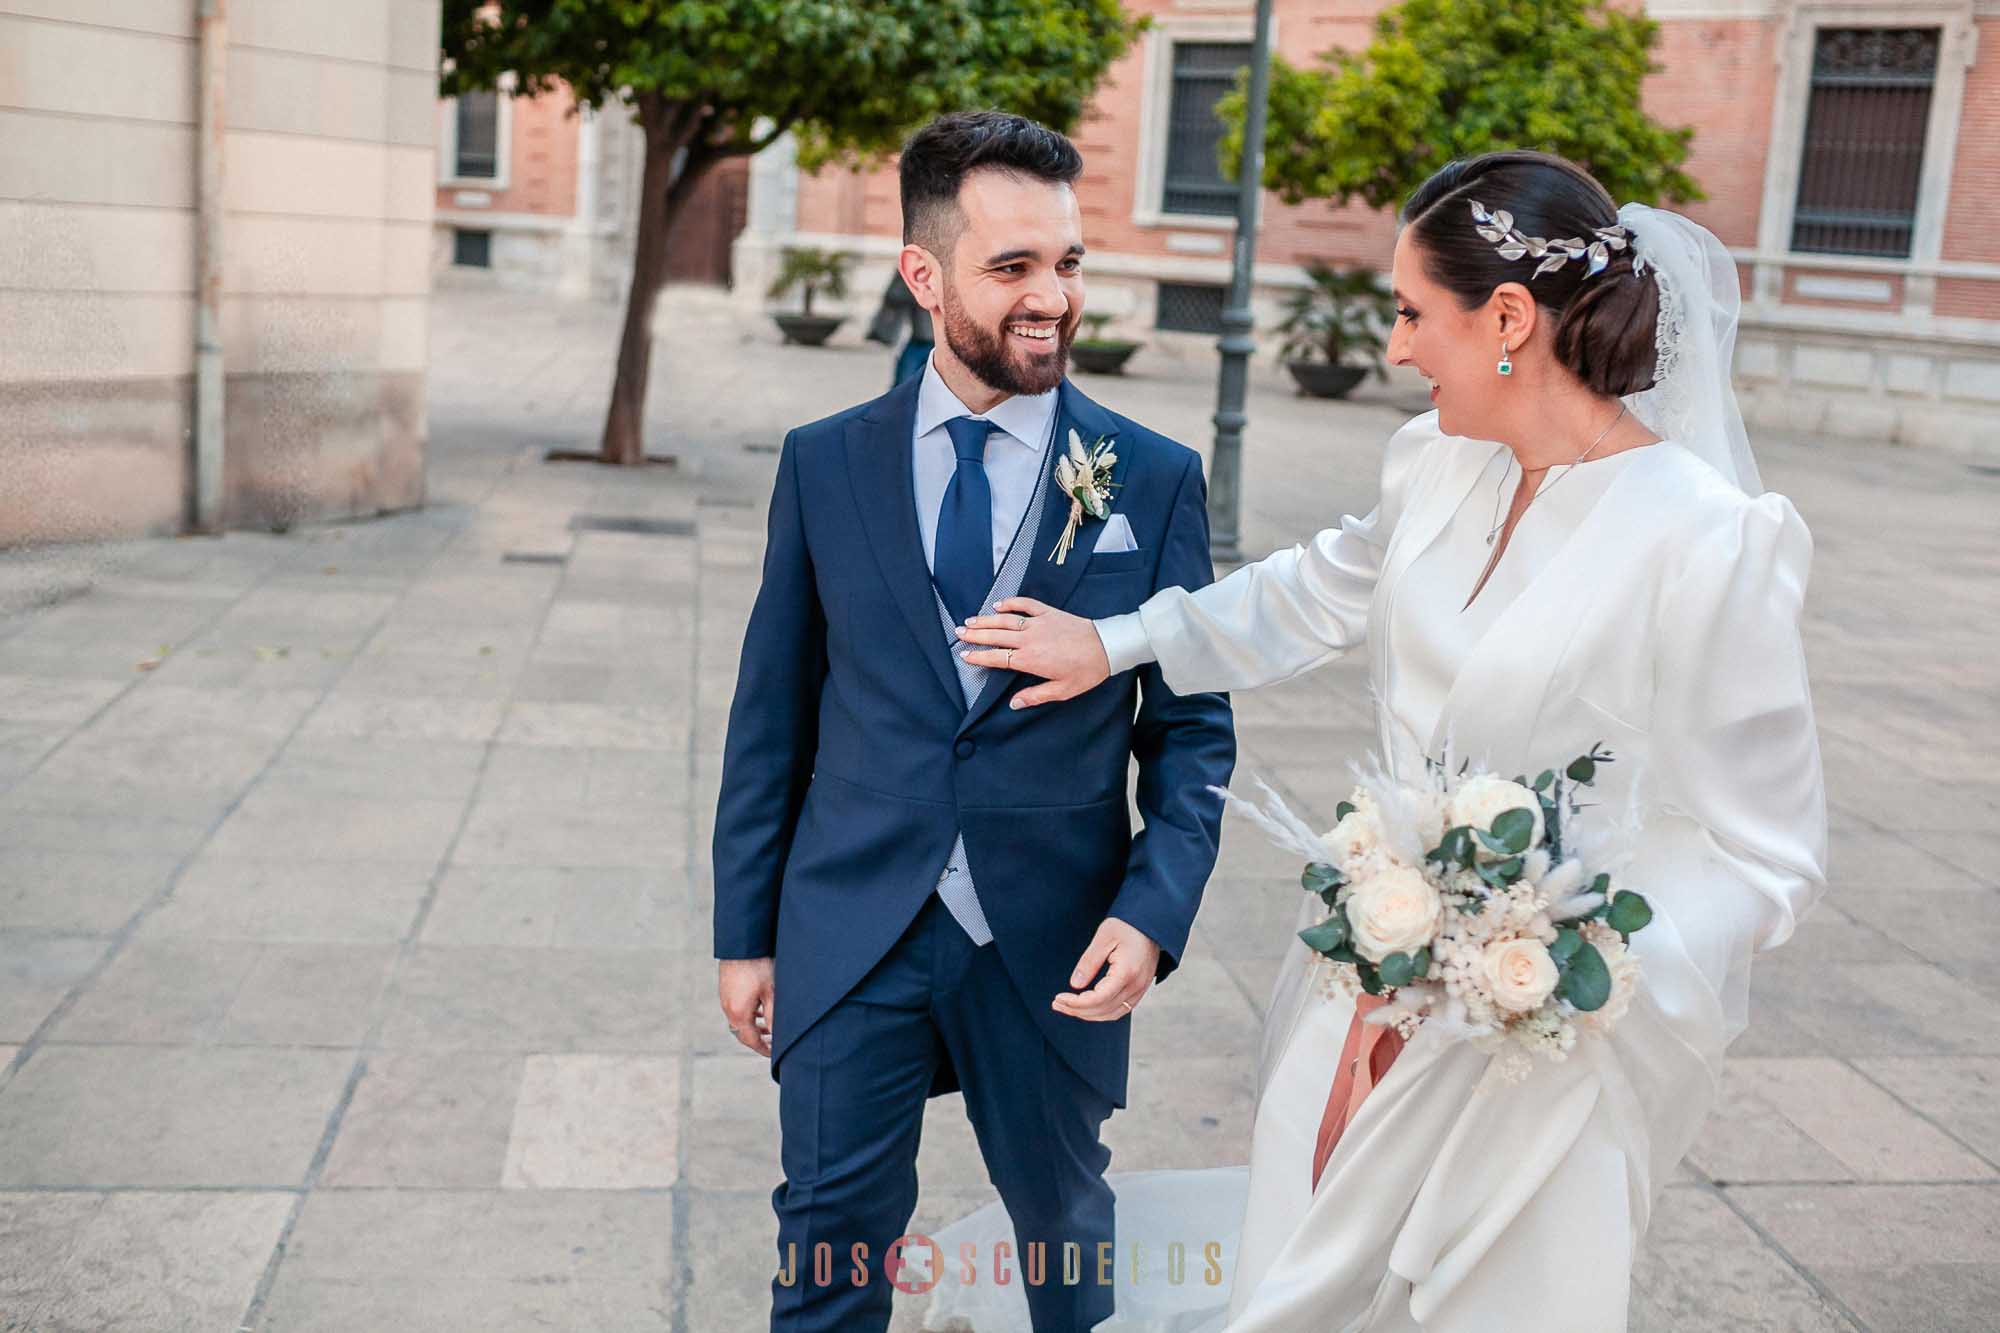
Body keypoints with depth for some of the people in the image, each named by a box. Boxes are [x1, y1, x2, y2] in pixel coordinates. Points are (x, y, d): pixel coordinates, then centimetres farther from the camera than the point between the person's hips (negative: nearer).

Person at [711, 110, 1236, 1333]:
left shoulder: (1157, 481, -4)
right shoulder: (824, 464, -1)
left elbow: (1193, 728, -1)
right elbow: (773, 715, 4)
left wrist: (1154, 914, -15)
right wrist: (744, 931, 4)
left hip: (1053, 948, 0)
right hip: (850, 935, 0)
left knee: (1067, 1230, 21)